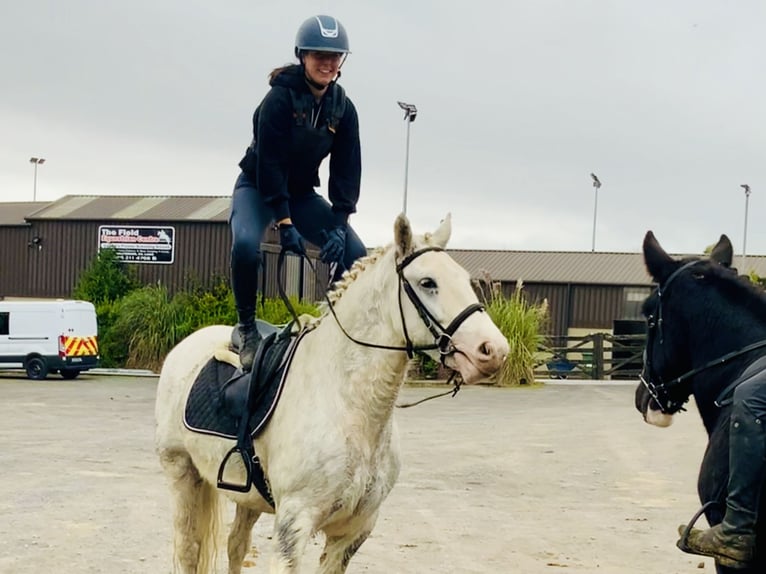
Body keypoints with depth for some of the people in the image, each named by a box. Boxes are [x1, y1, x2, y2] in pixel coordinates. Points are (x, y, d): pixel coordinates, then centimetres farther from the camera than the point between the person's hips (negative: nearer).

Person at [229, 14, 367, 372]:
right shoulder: (280, 98, -22)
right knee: (246, 243, -34)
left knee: (354, 253, -13)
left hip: (302, 193, 5)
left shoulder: (343, 109, -7)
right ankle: (246, 328, -15)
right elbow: (269, 164, -26)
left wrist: (339, 225, -20)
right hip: (258, 188, -5)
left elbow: (347, 170, -8)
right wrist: (284, 222, -30)